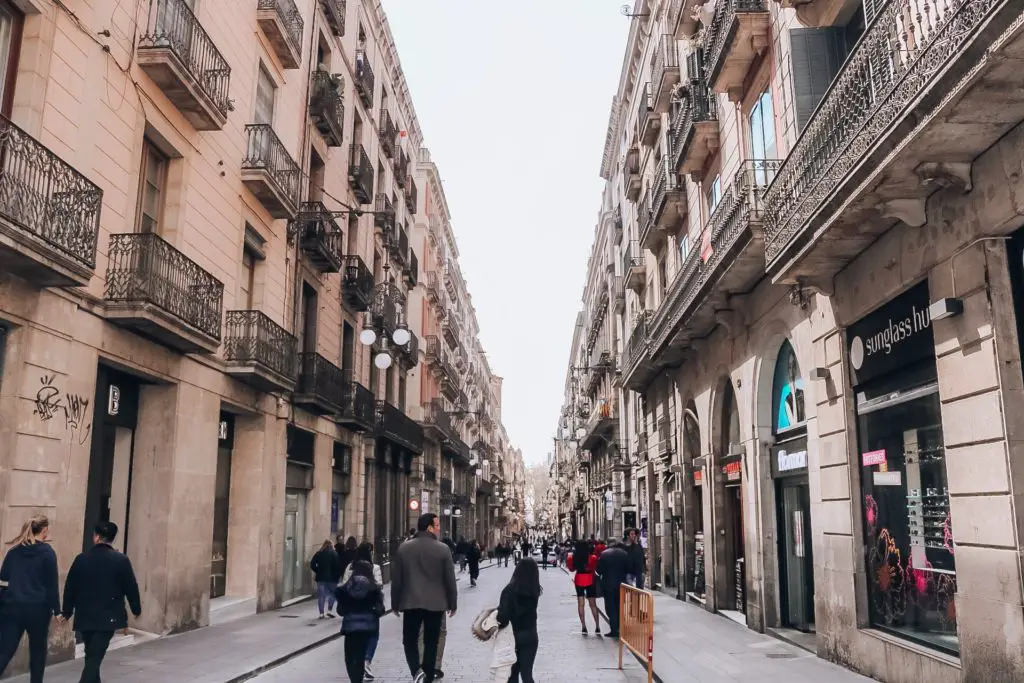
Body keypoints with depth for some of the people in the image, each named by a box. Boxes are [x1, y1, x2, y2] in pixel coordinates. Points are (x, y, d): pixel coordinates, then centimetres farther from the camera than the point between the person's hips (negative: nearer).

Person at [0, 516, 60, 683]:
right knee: (38, 650, 13)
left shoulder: (15, 549, 6)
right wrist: (57, 609, -2)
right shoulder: (47, 552, -8)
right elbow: (51, 584, -8)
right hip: (37, 607, -4)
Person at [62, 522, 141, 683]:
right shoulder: (121, 560, -8)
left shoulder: (81, 559, 0)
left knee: (91, 655, 19)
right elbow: (131, 588, -4)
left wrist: (67, 612, 17)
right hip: (108, 617, -3)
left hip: (85, 616, 4)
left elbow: (70, 587, 5)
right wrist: (136, 609, 11)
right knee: (95, 657, -4)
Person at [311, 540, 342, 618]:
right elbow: (338, 566, -10)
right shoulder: (334, 554, -4)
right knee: (332, 593, 13)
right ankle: (329, 610, 3)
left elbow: (312, 564, -1)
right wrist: (338, 575, -1)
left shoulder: (318, 553, 4)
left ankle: (321, 613, 3)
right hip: (332, 577, -2)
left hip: (321, 577, 2)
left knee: (321, 595, 6)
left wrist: (317, 571, 11)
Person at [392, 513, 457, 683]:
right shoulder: (442, 549, -8)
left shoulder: (403, 548, -1)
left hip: (410, 603, 1)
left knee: (410, 640, 12)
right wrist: (453, 603, 7)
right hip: (435, 603, -1)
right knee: (431, 643, 11)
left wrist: (395, 603, 13)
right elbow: (450, 579, -4)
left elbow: (396, 579, 3)